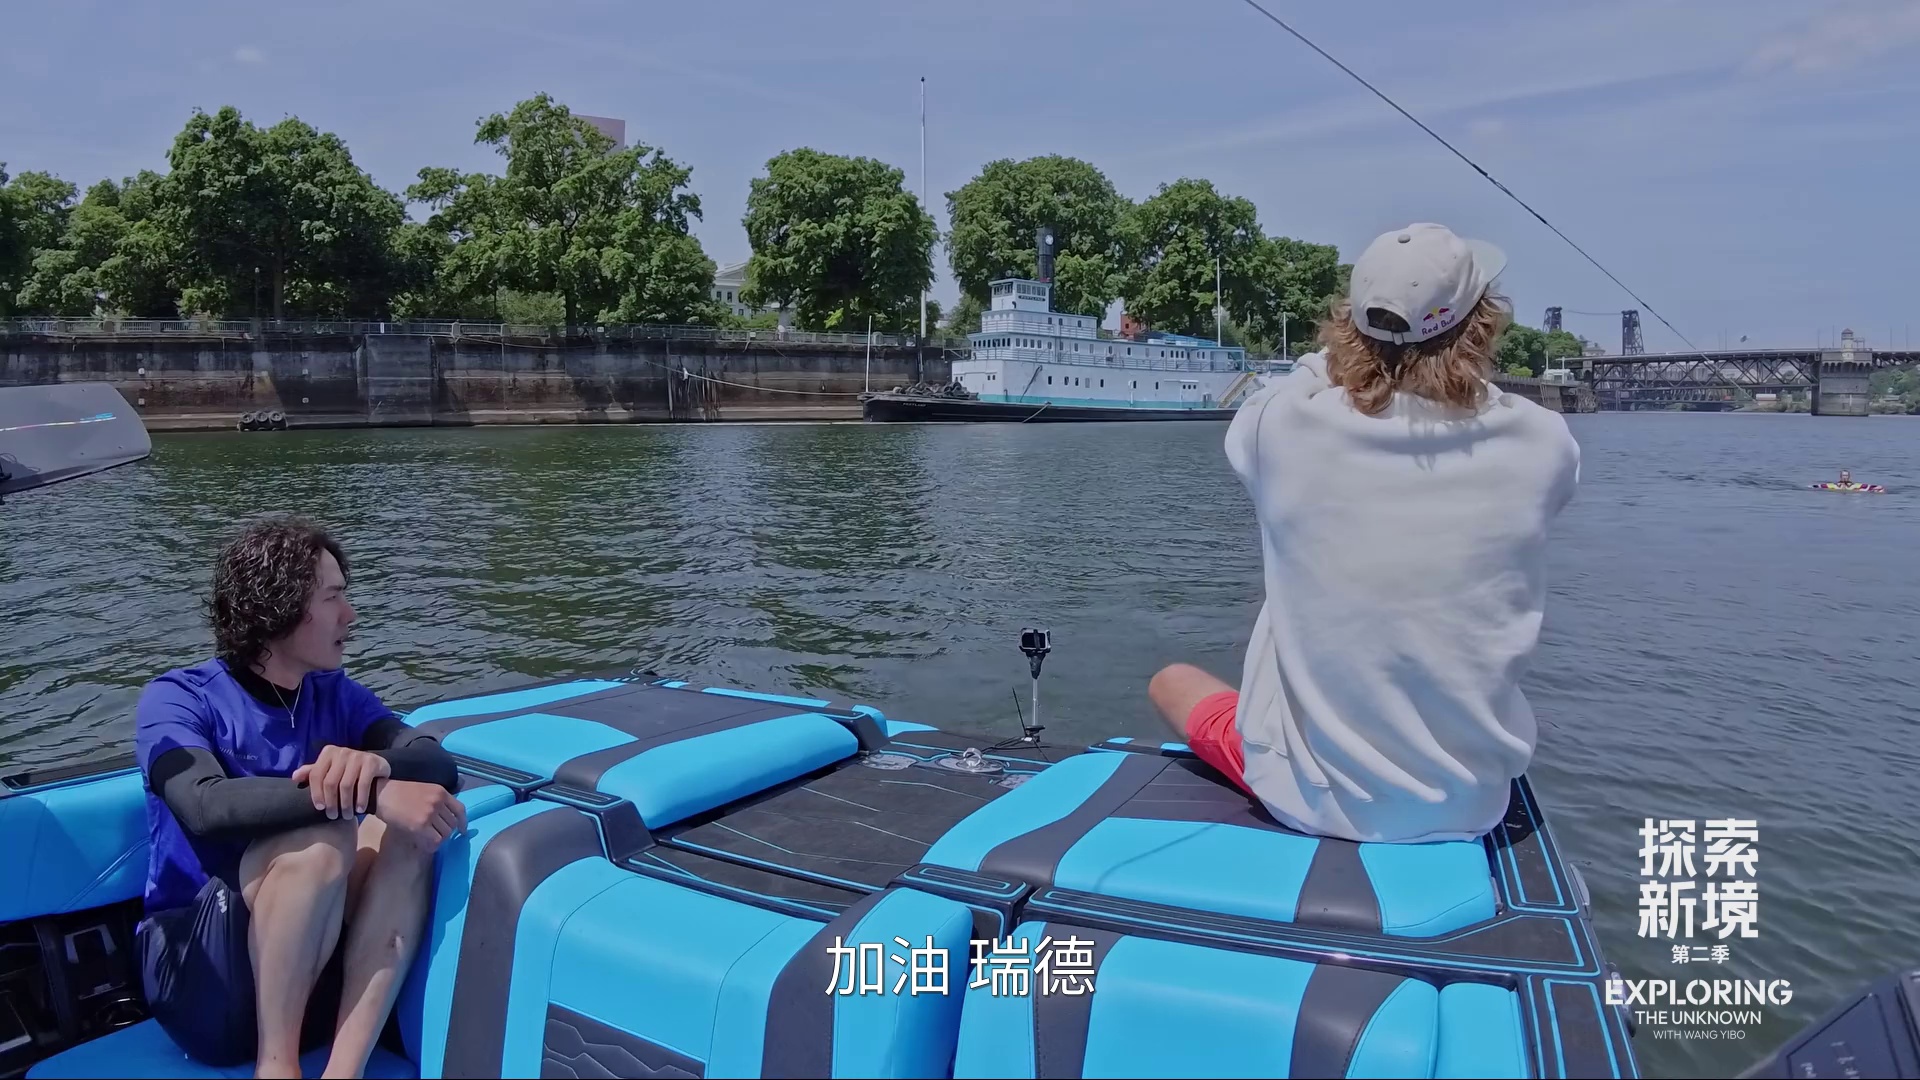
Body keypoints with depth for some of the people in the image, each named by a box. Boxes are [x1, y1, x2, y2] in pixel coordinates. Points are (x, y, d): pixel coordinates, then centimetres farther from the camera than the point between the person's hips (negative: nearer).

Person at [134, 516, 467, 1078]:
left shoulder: (337, 694, 8)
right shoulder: (177, 699, -6)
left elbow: (439, 766, -6)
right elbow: (207, 807, -27)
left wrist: (377, 764, -30)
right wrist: (376, 795, -36)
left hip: (314, 974, 5)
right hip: (198, 973, -4)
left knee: (407, 830, -22)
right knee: (322, 839, -30)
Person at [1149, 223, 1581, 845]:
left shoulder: (1283, 424, -17)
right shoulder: (1541, 444, -14)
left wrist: (1335, 357, 18)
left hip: (1304, 794, -2)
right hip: (1468, 807, 2)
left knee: (1171, 681, 28)